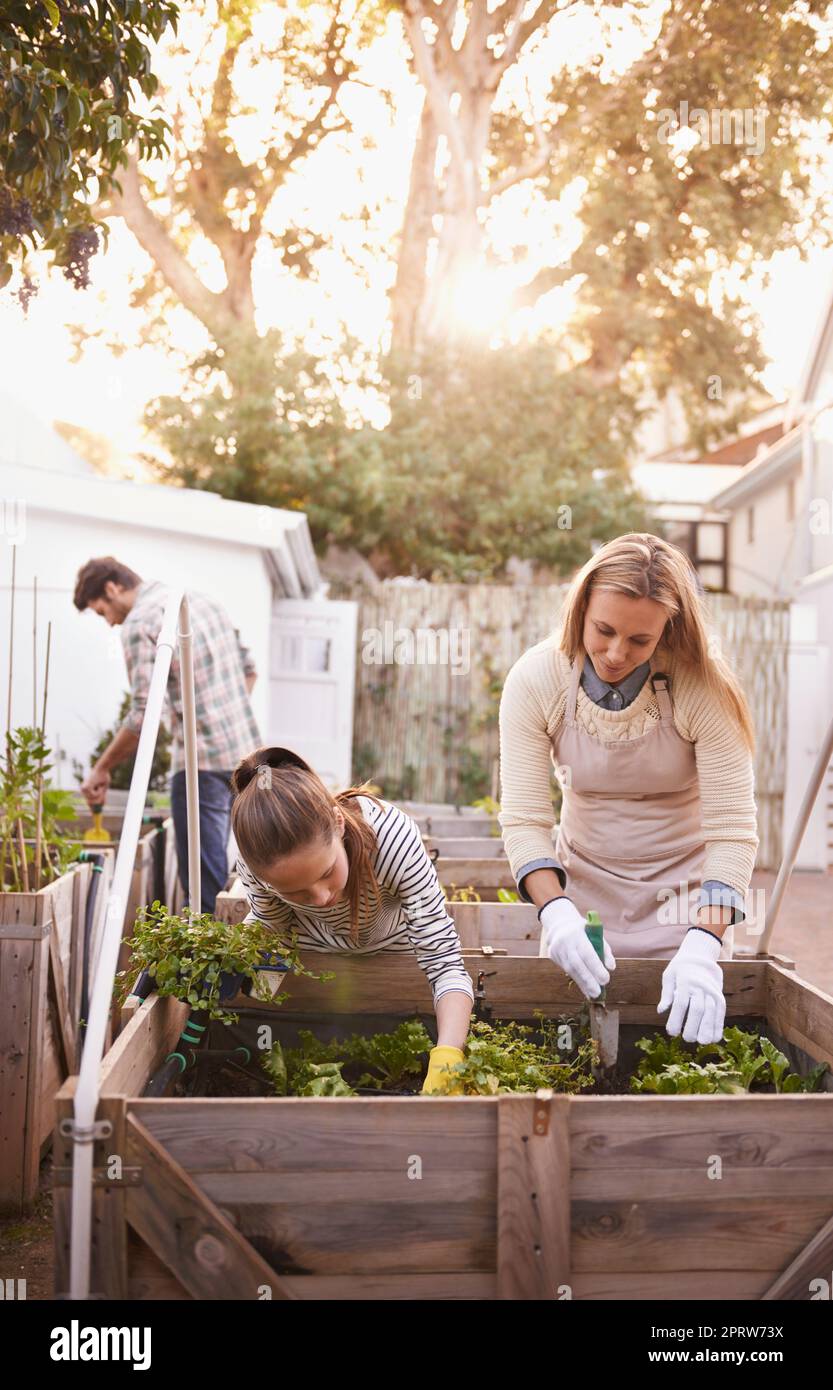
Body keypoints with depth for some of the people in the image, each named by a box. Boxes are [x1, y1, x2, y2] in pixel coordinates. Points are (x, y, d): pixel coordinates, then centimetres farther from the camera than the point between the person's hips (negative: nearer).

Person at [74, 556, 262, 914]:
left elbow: (143, 715, -14)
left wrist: (101, 768, -4)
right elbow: (248, 668, 21)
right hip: (244, 749, 9)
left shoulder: (139, 623, -10)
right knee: (214, 870, 17)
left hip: (203, 763, -9)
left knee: (204, 883, -3)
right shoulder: (201, 600, 16)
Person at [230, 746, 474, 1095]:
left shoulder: (393, 837, -44)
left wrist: (446, 1058, -58)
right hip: (312, 961, 0)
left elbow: (445, 963, -44)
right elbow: (268, 925, -11)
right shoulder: (256, 862, -37)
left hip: (392, 949, 0)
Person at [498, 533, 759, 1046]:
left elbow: (732, 828, -23)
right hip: (584, 889, 1)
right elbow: (524, 818, -17)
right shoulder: (535, 680, -17)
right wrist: (555, 911, -34)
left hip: (685, 899, -1)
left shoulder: (704, 686, -22)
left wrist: (703, 945, -36)